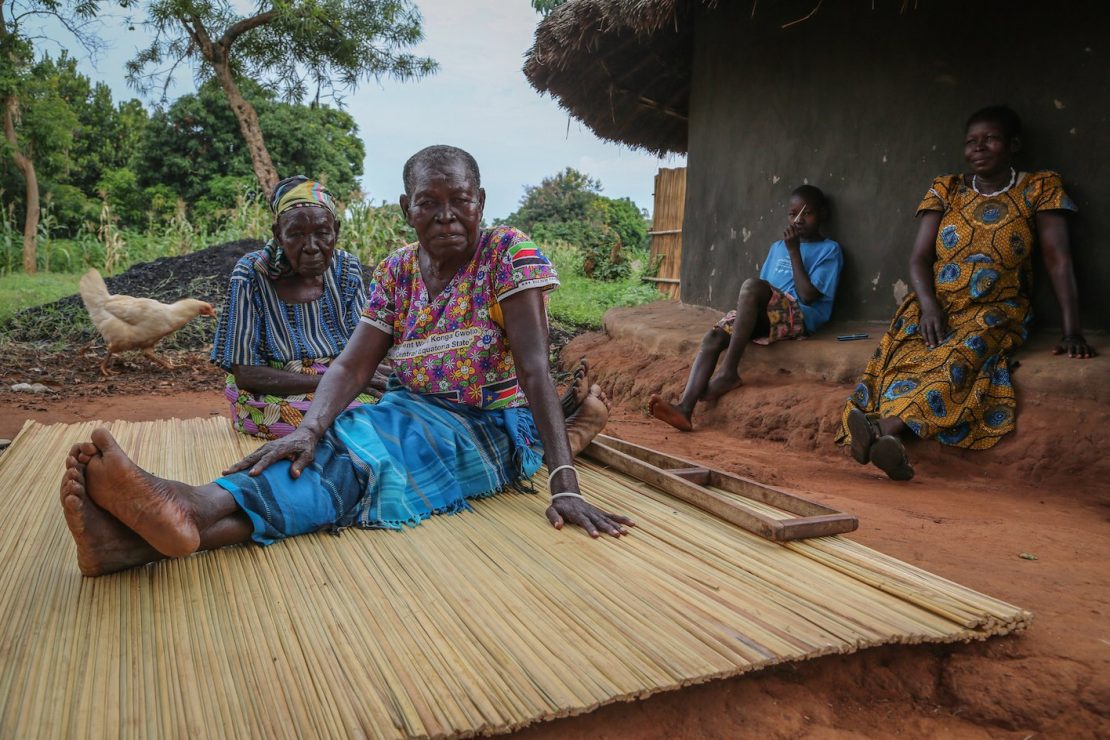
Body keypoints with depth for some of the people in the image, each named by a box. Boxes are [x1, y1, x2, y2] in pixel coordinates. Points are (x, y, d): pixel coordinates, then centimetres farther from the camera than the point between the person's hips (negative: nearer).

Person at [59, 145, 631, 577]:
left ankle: (195, 510, -57)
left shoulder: (508, 252, -8)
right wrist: (311, 428, -27)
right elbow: (352, 365, -4)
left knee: (362, 451, -33)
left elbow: (534, 367, -19)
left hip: (494, 432, -4)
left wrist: (564, 481, -29)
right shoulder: (396, 272, 7)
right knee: (333, 446, -27)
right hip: (412, 417, 5)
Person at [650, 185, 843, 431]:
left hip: (800, 316, -6)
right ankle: (685, 409, -37)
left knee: (752, 284, -34)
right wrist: (748, 308, 1)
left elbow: (808, 296, -8)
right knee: (713, 337, -21)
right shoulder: (776, 247, 26)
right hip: (763, 317, 6)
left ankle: (729, 371, -32)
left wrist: (794, 251, -8)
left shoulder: (829, 250, 6)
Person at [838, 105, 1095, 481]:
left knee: (965, 349, -38)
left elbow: (1058, 260, -3)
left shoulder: (1040, 188, 5)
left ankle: (884, 429, -57)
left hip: (996, 311, -2)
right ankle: (890, 440, -57)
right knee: (907, 348, -33)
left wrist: (1071, 331, -13)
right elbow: (919, 257, 3)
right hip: (936, 307, 3)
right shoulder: (945, 189, 10)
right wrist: (929, 307, -17)